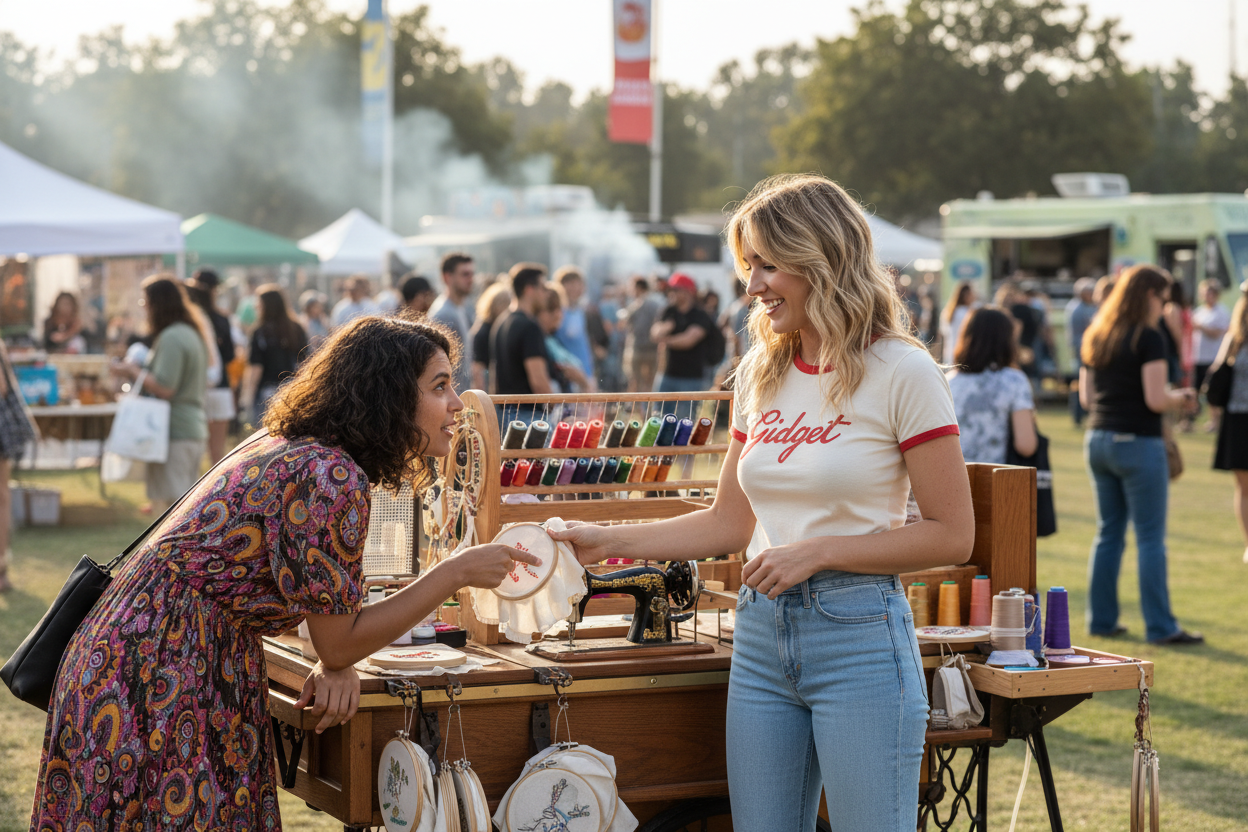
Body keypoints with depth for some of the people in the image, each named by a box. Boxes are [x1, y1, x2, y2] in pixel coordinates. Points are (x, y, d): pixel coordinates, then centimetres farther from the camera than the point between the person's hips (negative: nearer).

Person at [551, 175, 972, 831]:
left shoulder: (900, 372, -8)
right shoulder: (760, 373, 11)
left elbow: (951, 535, -9)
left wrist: (819, 551, -15)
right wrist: (606, 542, 7)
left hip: (858, 633, -6)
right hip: (761, 635, 6)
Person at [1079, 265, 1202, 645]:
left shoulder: (1095, 338, 10)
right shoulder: (1148, 339, -12)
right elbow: (1156, 400, -17)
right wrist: (1181, 398, 2)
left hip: (1097, 440, 7)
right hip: (1138, 443, -7)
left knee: (1108, 532, 14)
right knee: (1151, 538, -2)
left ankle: (1102, 619, 17)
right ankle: (1160, 626, 0)